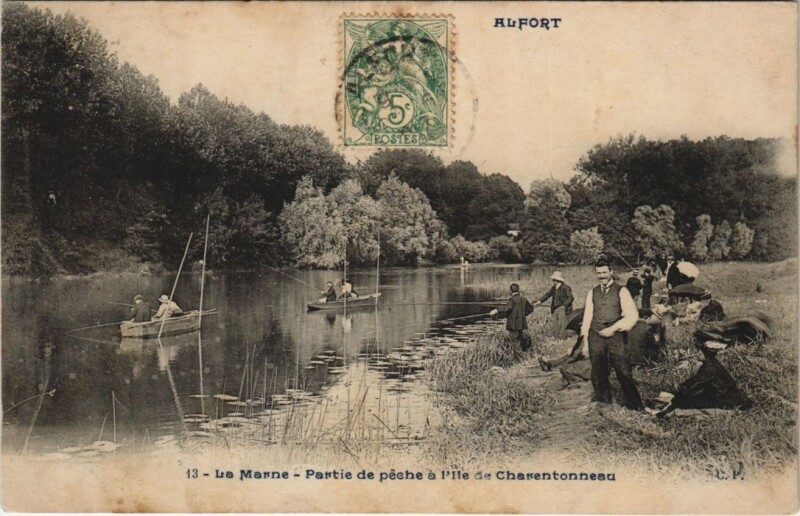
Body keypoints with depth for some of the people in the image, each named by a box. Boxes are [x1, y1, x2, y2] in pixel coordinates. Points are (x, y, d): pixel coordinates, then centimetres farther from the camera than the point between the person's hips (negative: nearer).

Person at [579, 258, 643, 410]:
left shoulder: (621, 291, 2)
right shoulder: (592, 293, 14)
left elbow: (632, 316, -4)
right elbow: (587, 317, 14)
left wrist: (613, 329, -11)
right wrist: (585, 341, 10)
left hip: (616, 336, -4)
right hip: (595, 337, 4)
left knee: (624, 374, -7)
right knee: (598, 375, 7)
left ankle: (633, 407, 4)